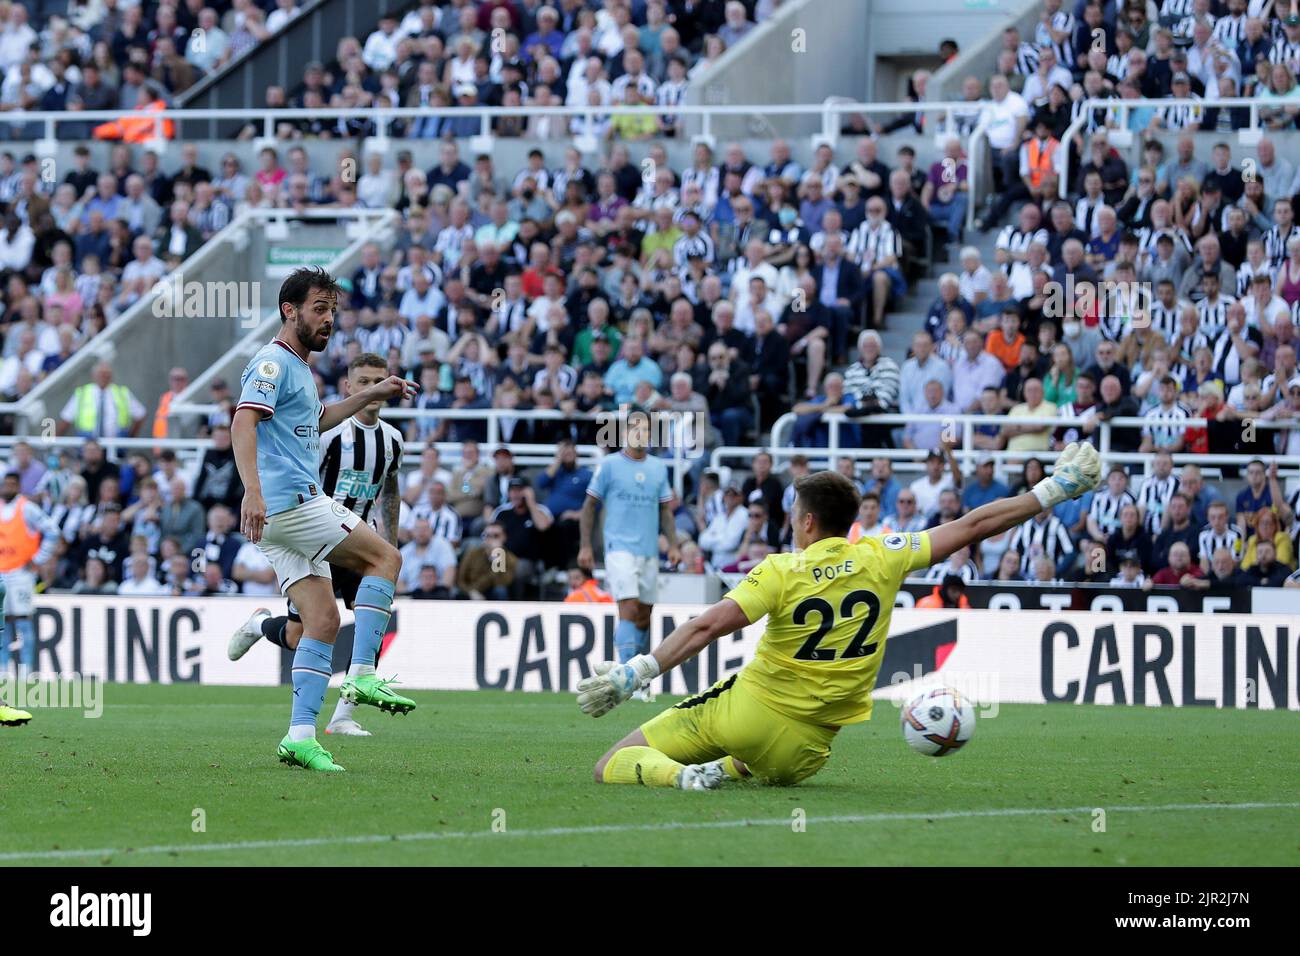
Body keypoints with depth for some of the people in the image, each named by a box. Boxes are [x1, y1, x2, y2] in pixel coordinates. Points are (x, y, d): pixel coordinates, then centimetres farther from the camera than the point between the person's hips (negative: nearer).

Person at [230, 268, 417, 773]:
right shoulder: (273, 362, -8)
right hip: (291, 500, -10)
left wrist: (369, 395, 36)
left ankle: (301, 735, -3)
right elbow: (244, 422, -22)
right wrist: (252, 491, -35)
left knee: (322, 620, 3)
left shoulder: (299, 368, 23)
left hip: (294, 510, 10)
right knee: (384, 556, -4)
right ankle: (362, 675, -11)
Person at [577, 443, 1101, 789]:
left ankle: (679, 774, -27)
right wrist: (1053, 491, 10)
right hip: (801, 747, 4)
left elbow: (707, 626, -23)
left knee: (611, 767, 0)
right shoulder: (881, 558, -2)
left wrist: (635, 673, -26)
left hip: (742, 709, -4)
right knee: (779, 770, 42)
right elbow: (971, 527, 3)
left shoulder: (781, 571, -11)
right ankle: (732, 769, 13)